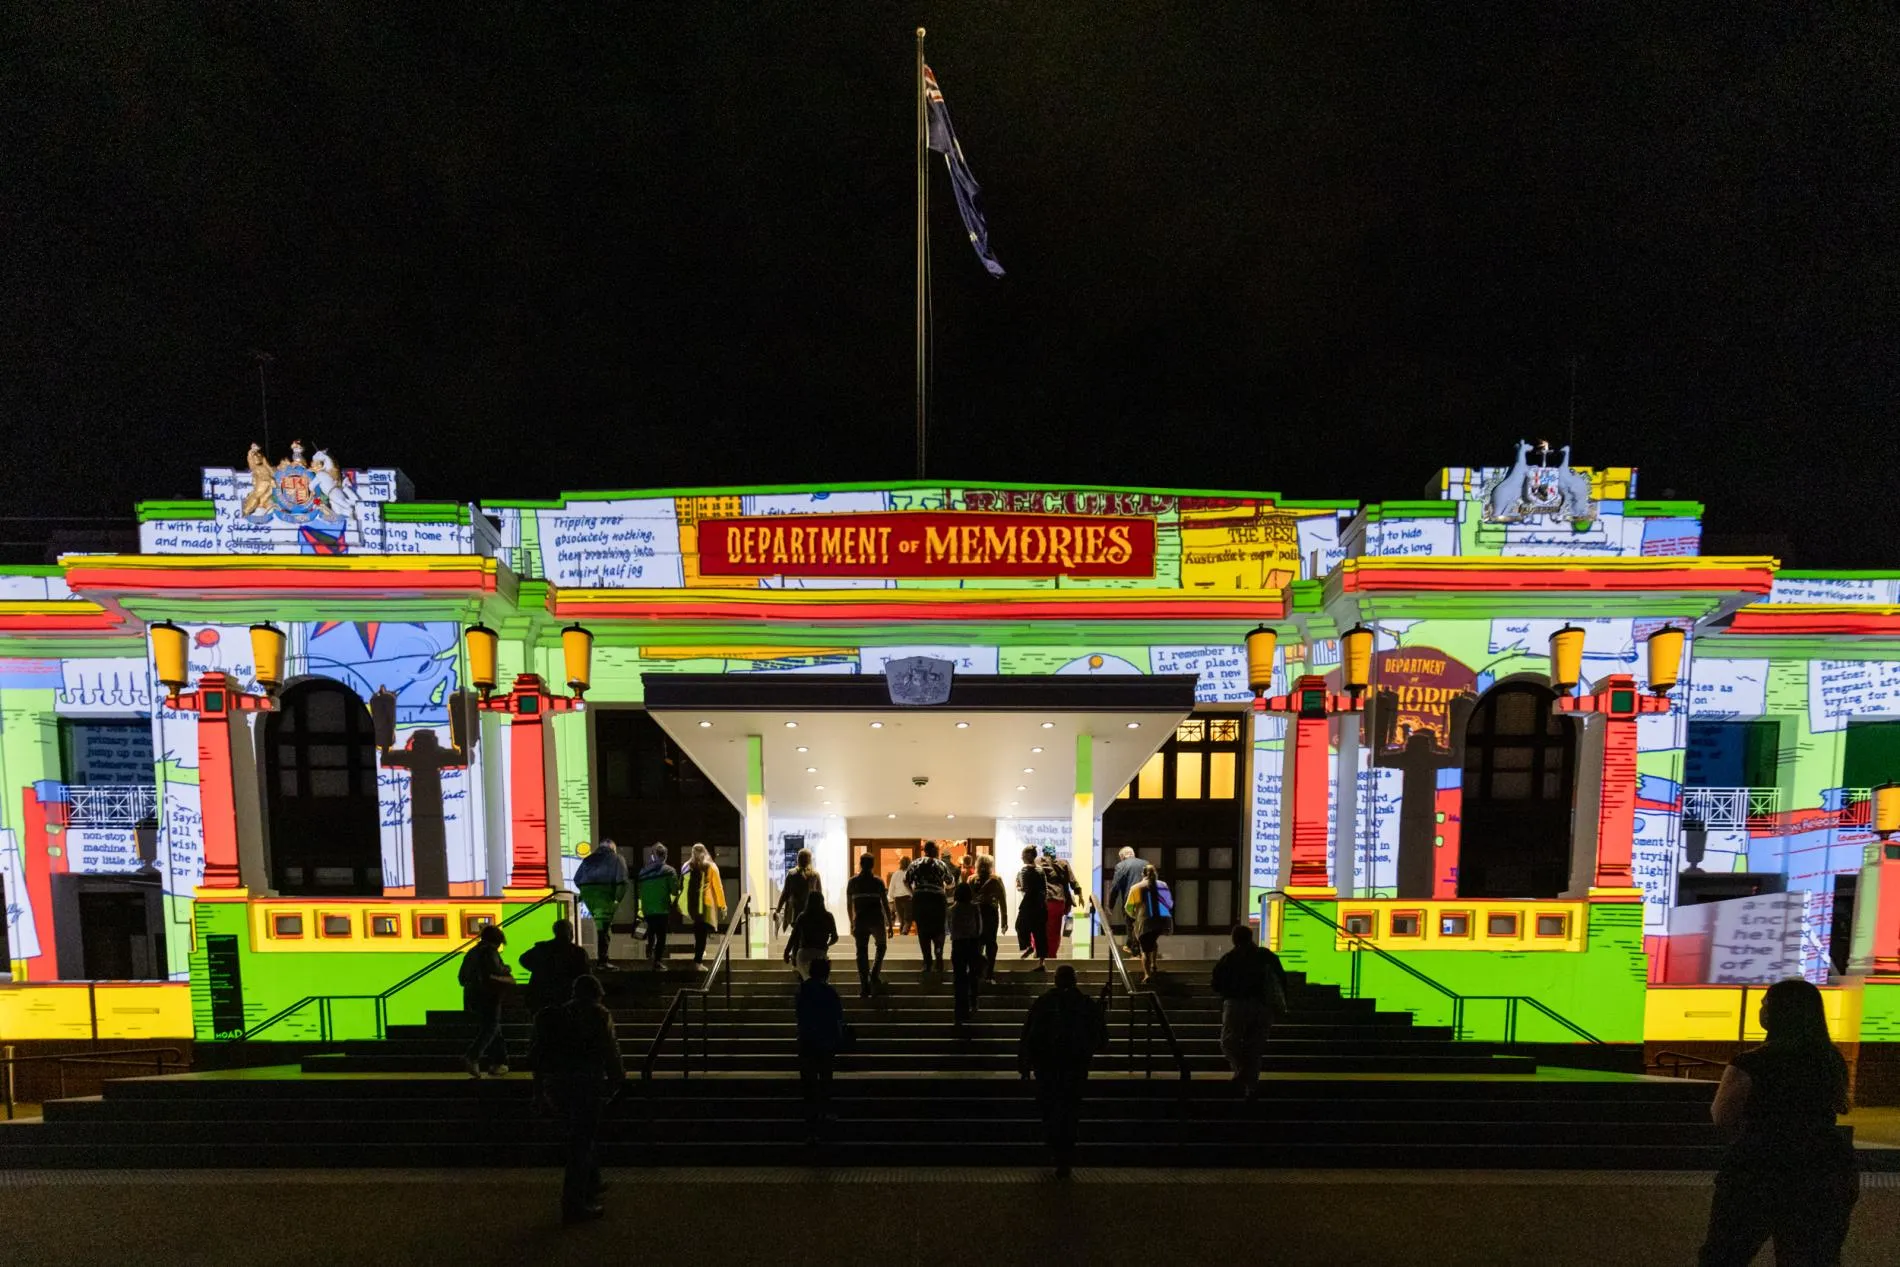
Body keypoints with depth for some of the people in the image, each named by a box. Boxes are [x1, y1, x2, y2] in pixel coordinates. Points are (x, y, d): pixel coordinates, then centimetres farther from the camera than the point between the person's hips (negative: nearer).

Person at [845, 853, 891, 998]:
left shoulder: (853, 882, 3)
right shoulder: (878, 882, -1)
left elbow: (849, 905, 8)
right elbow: (885, 904, -1)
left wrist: (852, 923, 20)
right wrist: (890, 923, 6)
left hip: (860, 920, 1)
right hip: (876, 920, -1)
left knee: (862, 952, 5)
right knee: (881, 946, 22)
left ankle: (864, 987, 1)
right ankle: (874, 975, 4)